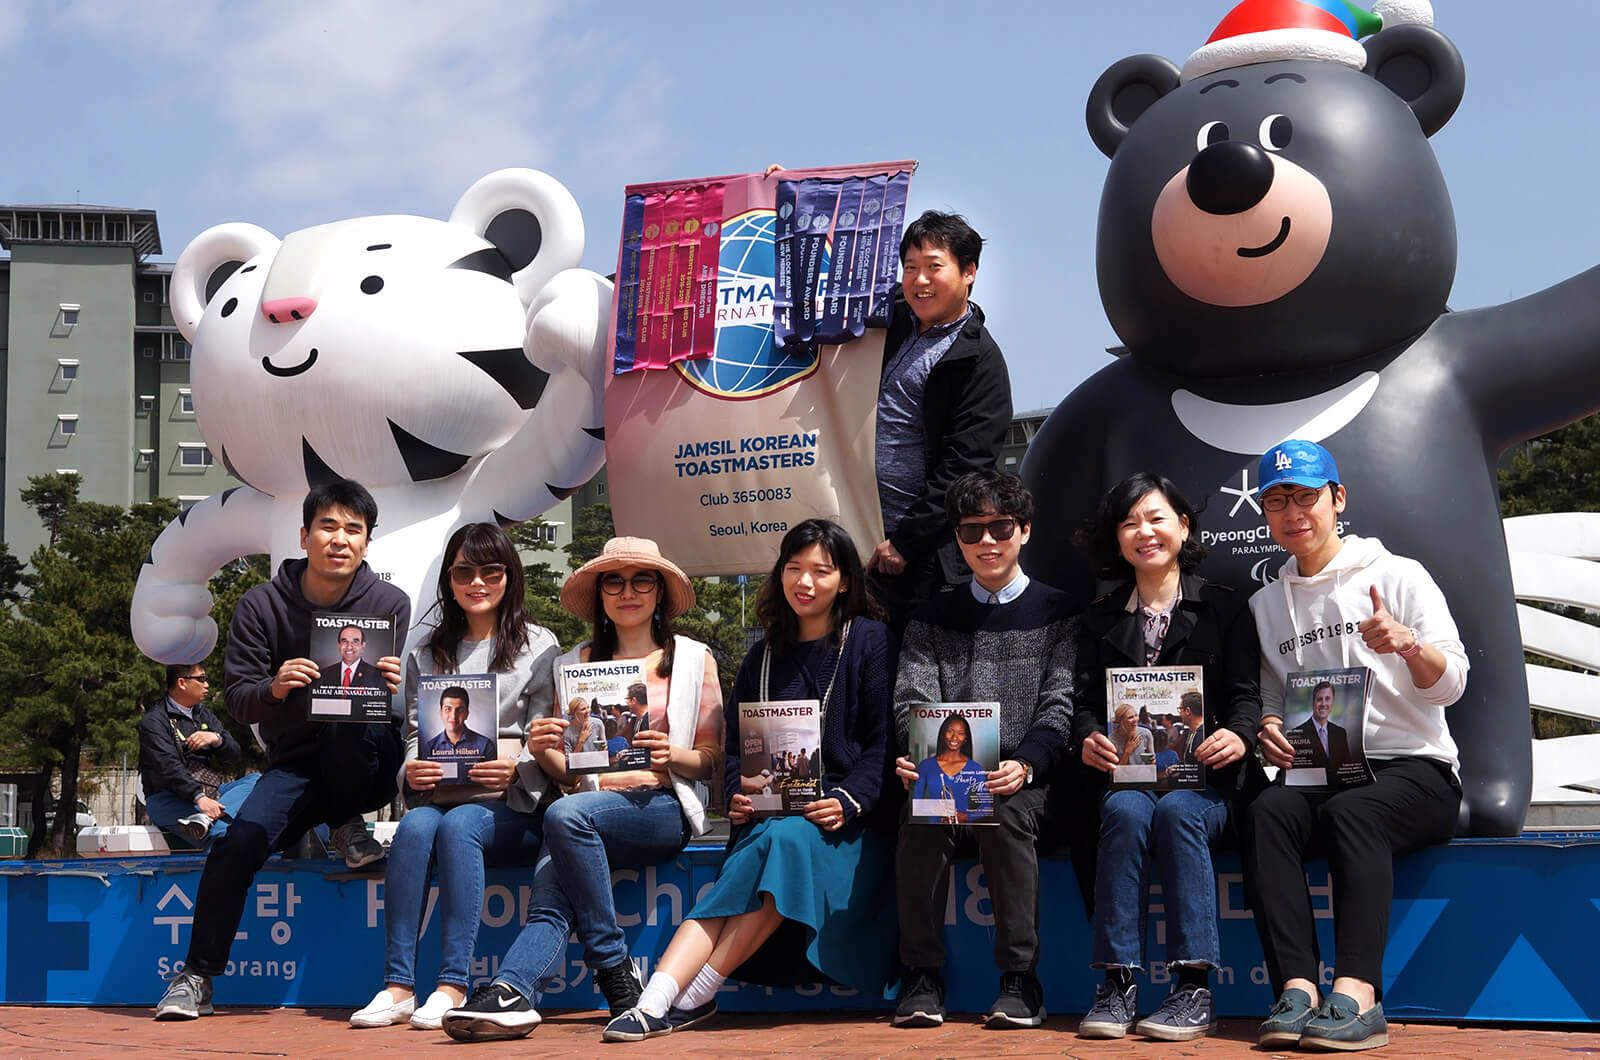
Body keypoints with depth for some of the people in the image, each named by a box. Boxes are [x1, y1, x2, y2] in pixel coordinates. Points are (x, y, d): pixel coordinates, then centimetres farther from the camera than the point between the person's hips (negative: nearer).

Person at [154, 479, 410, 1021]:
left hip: (370, 765, -1)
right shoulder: (261, 605, 0)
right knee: (236, 842, -23)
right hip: (295, 762, 1)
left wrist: (397, 686, -26)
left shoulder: (389, 604, -1)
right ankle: (197, 977, -9)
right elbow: (237, 700, -4)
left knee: (353, 721, -35)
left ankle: (347, 824, -6)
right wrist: (274, 688, -27)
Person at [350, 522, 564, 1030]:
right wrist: (412, 769, -9)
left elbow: (547, 737, 3)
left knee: (458, 825, -34)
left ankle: (452, 987, -35)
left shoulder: (538, 646, 10)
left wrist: (515, 769, -17)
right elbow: (414, 732, 13)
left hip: (509, 806, -3)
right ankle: (398, 986, -33)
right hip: (438, 794, 3)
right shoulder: (426, 654, 20)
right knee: (415, 826, -31)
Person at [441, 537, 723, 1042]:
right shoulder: (575, 664, 20)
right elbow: (565, 769, 17)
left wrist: (670, 754, -12)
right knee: (549, 898, -29)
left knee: (566, 815, -34)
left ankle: (613, 970, -30)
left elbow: (712, 757, 9)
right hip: (591, 804, 3)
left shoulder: (693, 658, 13)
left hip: (664, 808, -3)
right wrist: (543, 751, -6)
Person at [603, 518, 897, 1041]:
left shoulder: (870, 641, 5)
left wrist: (846, 801, -18)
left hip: (848, 820, -3)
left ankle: (695, 996, -33)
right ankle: (654, 1002, -45)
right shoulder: (765, 656, 18)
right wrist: (738, 796, -5)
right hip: (771, 815, 3)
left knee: (788, 839, -35)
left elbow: (885, 742, -2)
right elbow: (735, 746, 17)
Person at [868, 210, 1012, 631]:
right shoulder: (895, 323, 13)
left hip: (927, 552, -6)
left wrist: (905, 541, -14)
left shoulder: (980, 361, -6)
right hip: (866, 540, 6)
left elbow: (962, 466, -12)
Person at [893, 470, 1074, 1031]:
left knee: (1002, 815, -34)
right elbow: (912, 701, 6)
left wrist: (1024, 764, -19)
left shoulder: (1057, 613, 11)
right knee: (921, 816, -31)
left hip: (1025, 780, -2)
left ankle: (1019, 978, -25)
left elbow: (1059, 705, 0)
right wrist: (919, 759, -17)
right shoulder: (933, 619, 18)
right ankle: (922, 974, -21)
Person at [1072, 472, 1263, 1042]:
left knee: (1176, 811, -34)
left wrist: (1239, 735, -20)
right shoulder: (1101, 619, 19)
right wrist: (1090, 739, -14)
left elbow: (1245, 693, 3)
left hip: (1204, 778, -2)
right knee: (1126, 811, -32)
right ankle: (1118, 983, -34)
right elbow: (1087, 701, 10)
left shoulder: (1224, 606, 13)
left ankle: (1194, 987, -33)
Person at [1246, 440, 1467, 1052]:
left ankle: (1357, 995, -46)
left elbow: (1451, 684, -3)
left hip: (1416, 770, -3)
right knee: (1267, 812, -30)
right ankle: (1297, 990, -40)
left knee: (1350, 812, -36)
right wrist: (1269, 729, -4)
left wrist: (1407, 643, -25)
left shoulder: (1397, 576, 5)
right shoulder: (1265, 604, 18)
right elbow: (1267, 700, 20)